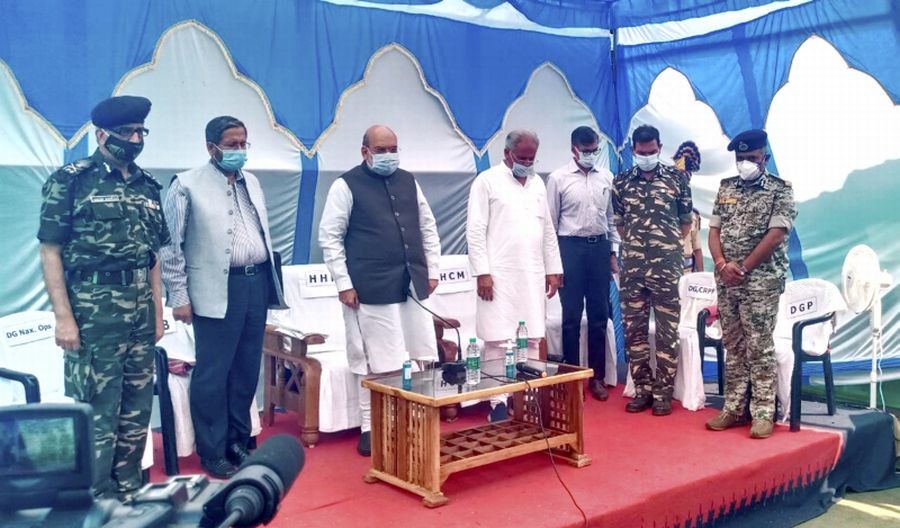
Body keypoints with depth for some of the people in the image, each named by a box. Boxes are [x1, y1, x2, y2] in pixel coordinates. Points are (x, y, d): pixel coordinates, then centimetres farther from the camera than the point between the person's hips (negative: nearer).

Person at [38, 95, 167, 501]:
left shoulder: (148, 187, 12)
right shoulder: (70, 180, -5)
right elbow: (51, 251, -8)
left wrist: (157, 312, 13)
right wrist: (63, 317, -14)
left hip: (140, 312, 6)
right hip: (93, 312, -6)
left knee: (137, 409, 13)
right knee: (95, 411, -1)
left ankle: (128, 494, 27)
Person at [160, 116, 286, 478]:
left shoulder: (252, 182, 14)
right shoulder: (187, 185, -5)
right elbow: (171, 246, -5)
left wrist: (267, 279, 14)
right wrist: (179, 296, -7)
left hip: (256, 283, 6)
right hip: (218, 290, -6)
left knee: (247, 371, 12)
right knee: (213, 374, 2)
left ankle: (238, 443, 26)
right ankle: (212, 452, 15)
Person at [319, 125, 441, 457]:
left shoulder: (408, 181, 14)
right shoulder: (347, 185, -2)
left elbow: (428, 227, 19)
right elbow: (329, 236, -3)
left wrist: (433, 270, 13)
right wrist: (344, 284, -8)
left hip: (413, 286, 6)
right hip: (372, 289, -5)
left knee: (423, 359, 7)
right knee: (377, 364, -1)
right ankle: (371, 428, 13)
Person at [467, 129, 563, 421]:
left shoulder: (538, 183, 15)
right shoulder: (487, 181, -3)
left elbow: (548, 230, 18)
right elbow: (475, 231, -7)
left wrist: (553, 269, 14)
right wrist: (482, 272, -14)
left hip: (532, 276, 6)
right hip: (499, 276, -5)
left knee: (532, 340, 7)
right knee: (498, 340, -5)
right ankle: (498, 403, 1)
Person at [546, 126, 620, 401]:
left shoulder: (607, 177, 7)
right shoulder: (558, 178, -3)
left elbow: (612, 217, 12)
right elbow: (551, 222, -2)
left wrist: (613, 252, 8)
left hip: (600, 247, 3)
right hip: (571, 247, -3)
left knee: (599, 315, 8)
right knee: (572, 316, 3)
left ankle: (597, 377, 18)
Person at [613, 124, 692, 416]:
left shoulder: (676, 178, 2)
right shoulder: (621, 181, 7)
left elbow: (686, 220, 11)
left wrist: (670, 245, 8)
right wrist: (634, 244, 10)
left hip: (666, 267, -2)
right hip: (631, 267, 2)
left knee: (667, 332, 2)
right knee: (634, 331, 6)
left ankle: (663, 392, 12)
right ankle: (642, 389, 18)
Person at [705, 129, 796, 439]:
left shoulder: (780, 190, -3)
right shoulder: (726, 188, 13)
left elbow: (775, 235, -12)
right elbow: (714, 230, 9)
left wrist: (743, 268, -13)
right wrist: (722, 264, -8)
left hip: (761, 281, -5)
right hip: (727, 282, 5)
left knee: (759, 347, -4)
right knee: (733, 346, 9)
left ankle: (763, 412, 3)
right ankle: (734, 408, 16)